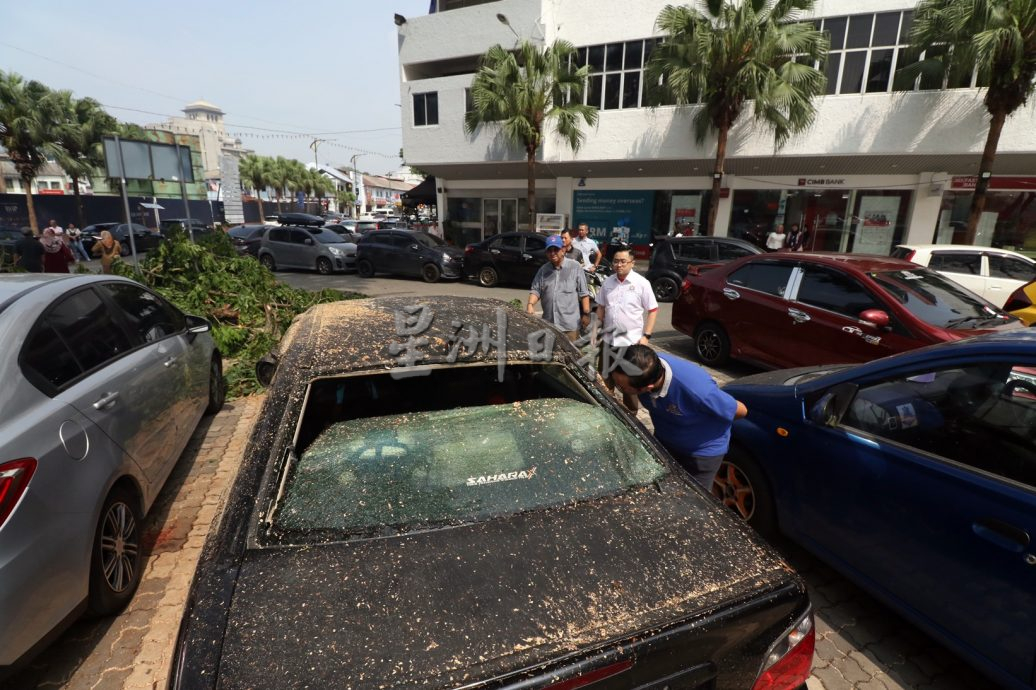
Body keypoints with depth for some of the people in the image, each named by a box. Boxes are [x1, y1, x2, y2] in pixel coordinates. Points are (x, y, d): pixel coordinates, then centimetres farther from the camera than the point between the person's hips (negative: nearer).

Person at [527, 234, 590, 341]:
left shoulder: (575, 267, 0)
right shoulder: (543, 269, 11)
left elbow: (583, 292, -1)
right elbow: (535, 290, 8)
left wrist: (586, 313, -5)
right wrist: (530, 304, -11)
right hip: (548, 323, 4)